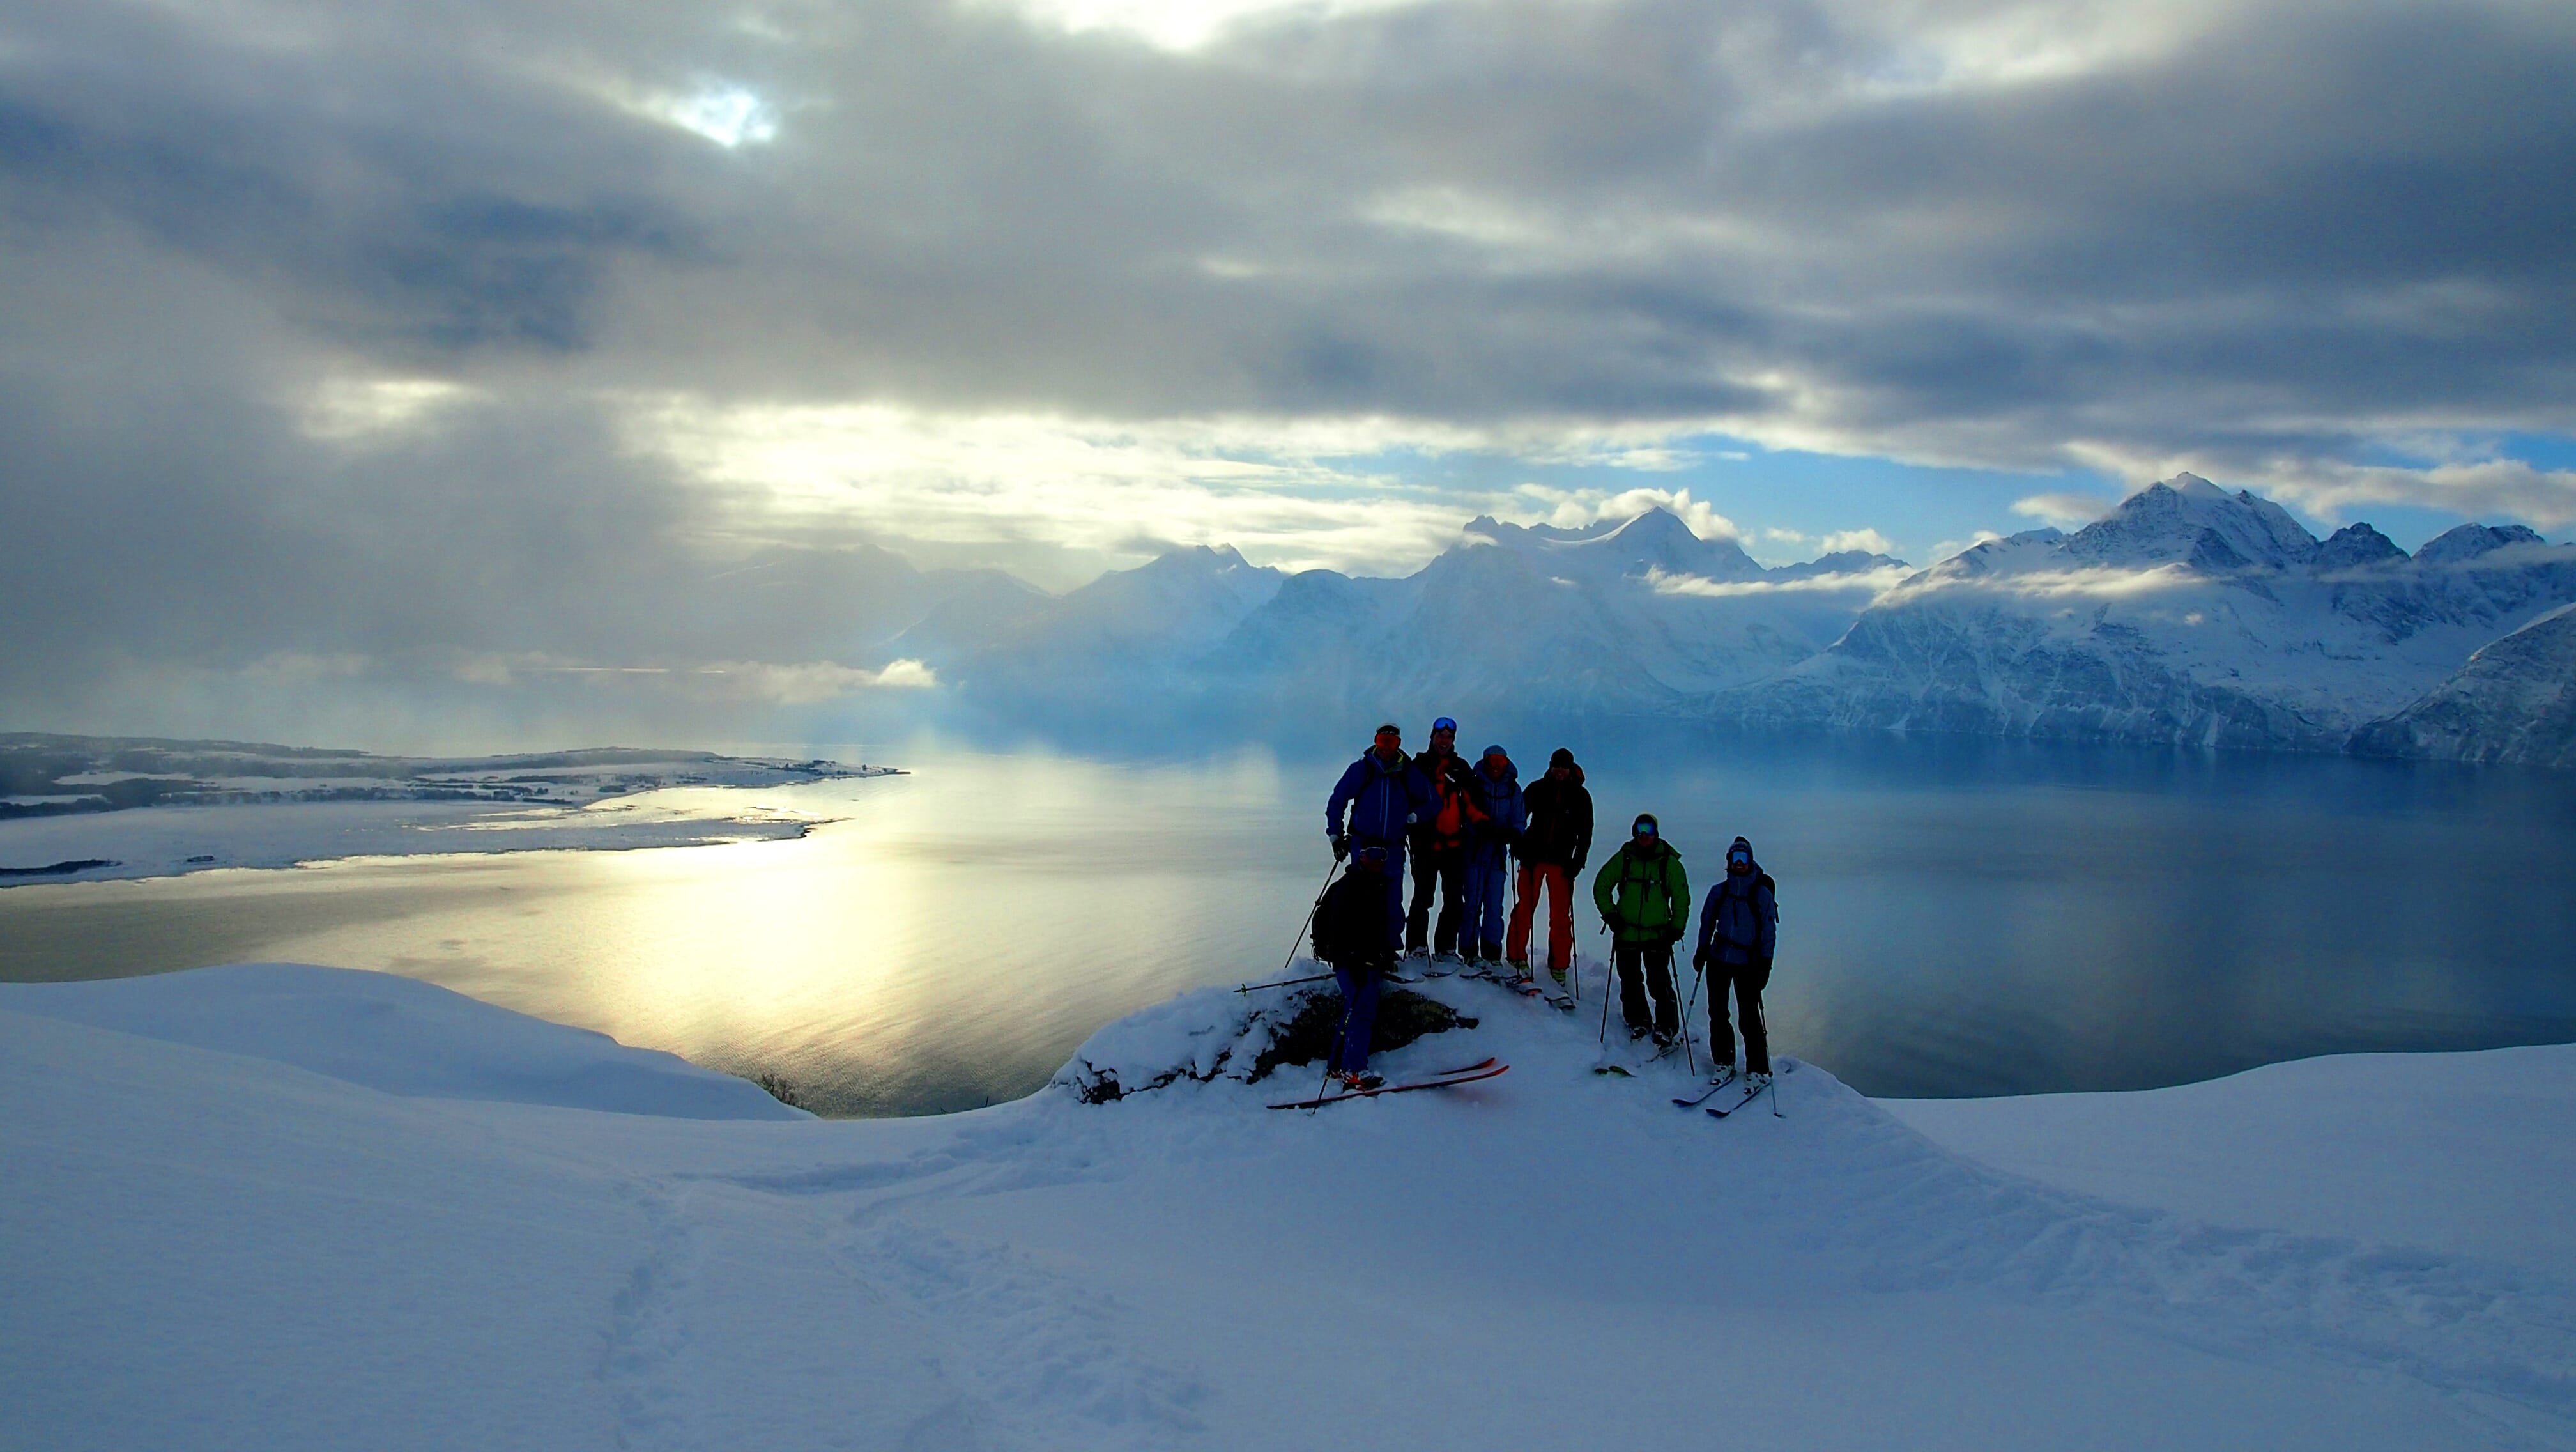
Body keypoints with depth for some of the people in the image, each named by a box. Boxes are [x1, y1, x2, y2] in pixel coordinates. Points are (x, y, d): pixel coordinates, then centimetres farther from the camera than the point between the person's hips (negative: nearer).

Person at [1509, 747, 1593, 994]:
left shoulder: (1580, 797, 5)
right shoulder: (1538, 789, 4)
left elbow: (1585, 833, 7)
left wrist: (1578, 861, -2)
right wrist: (1517, 841, -7)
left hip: (1561, 861, 0)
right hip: (1533, 856, 0)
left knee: (1561, 916, 0)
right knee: (1525, 908, -4)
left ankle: (1559, 967, 7)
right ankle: (1517, 958, 6)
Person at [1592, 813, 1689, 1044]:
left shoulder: (1670, 863, -3)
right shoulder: (1623, 859, 0)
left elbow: (1681, 899, 5)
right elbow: (1601, 886, 11)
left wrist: (1676, 928, -3)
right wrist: (1609, 914, 2)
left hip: (1658, 935, -2)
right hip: (1626, 933, 2)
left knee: (1660, 983, -6)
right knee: (1630, 982, 9)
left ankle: (1665, 1027, 5)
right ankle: (1637, 1022, 24)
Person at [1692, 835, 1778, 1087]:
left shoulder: (1762, 893, -4)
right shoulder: (1719, 891, 5)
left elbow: (1769, 931, -3)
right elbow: (1707, 922, 14)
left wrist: (1765, 964, -7)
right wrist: (1702, 951, 9)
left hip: (1748, 963, -3)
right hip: (1719, 960, 4)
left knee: (1749, 1017, -3)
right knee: (1717, 1013, 6)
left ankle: (1758, 1070, 8)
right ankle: (1723, 1064, 20)